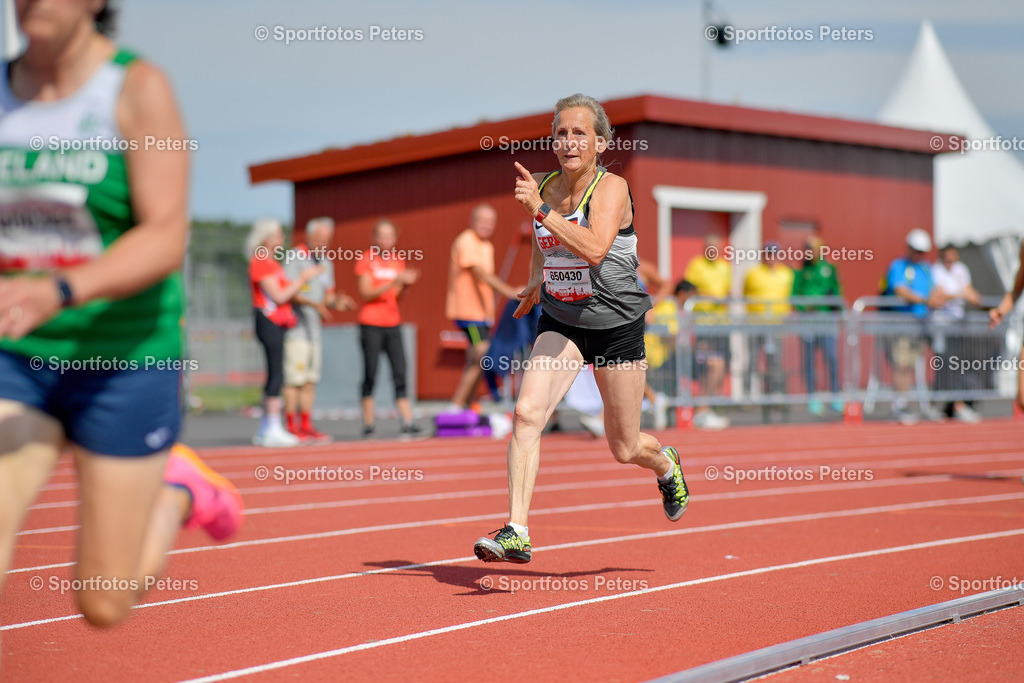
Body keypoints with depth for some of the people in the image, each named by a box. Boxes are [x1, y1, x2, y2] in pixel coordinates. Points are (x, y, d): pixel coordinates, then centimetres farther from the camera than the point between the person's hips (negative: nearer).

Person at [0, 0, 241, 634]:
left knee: (104, 606, 4)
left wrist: (56, 294, -35)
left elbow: (167, 241, -21)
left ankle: (178, 491, 33)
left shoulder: (140, 87, -11)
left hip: (125, 364, -3)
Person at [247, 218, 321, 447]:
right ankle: (273, 430, -12)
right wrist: (303, 278, -10)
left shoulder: (272, 263, 21)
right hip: (268, 321, -10)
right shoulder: (261, 262, -10)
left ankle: (264, 431, 14)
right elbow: (278, 296, -16)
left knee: (274, 374, 10)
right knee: (277, 374, -12)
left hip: (278, 323, 10)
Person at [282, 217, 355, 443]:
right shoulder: (295, 257, -5)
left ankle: (306, 426, 10)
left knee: (311, 381, 6)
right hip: (296, 325, -7)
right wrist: (314, 304, -28)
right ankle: (292, 427, -6)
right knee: (295, 379, -9)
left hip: (315, 327, 7)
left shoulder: (326, 263, 17)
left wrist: (338, 303, -5)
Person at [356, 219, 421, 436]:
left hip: (393, 323, 4)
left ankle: (407, 421, -7)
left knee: (400, 374, -4)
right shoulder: (365, 259, -2)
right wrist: (394, 282, -20)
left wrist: (406, 283, -4)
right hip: (371, 325, -4)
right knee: (370, 375, -2)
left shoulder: (398, 259, 13)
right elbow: (366, 293, -12)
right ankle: (368, 423, 5)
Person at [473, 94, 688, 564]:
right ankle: (516, 533, -20)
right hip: (559, 321, 4)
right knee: (526, 413, -20)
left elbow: (594, 248, -33)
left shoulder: (612, 187, -15)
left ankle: (665, 465, 46)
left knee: (624, 449, 9)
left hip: (616, 325, -4)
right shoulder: (543, 187, 0)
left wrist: (541, 210, -36)